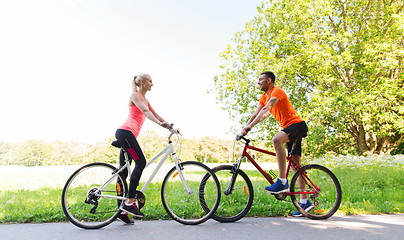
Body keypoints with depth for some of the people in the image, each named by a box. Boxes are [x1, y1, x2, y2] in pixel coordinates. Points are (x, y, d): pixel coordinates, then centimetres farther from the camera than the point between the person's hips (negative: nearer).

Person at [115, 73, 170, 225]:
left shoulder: (145, 99, 25)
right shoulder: (135, 95, -1)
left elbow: (156, 115, 23)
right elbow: (145, 111, -19)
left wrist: (170, 127, 13)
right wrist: (159, 123, -33)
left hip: (129, 135, 9)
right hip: (125, 132, -9)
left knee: (123, 172, 5)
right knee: (140, 162, -19)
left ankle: (121, 210, 8)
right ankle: (130, 201, -17)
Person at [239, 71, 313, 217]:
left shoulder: (277, 91, -14)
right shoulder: (264, 96, 13)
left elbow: (265, 111, -27)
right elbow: (256, 114, 10)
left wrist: (249, 127, -34)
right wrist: (244, 129, -2)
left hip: (297, 124, -9)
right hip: (289, 128, 10)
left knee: (276, 139, -36)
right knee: (296, 164, 7)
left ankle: (282, 182, -32)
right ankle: (304, 201, 13)